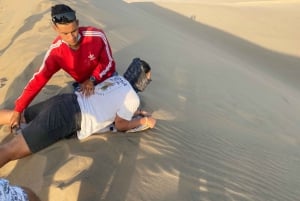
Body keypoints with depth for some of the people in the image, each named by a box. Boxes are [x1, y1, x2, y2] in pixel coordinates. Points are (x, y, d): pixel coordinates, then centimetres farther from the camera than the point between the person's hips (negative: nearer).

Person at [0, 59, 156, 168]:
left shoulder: (118, 78, 14)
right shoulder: (133, 98, -10)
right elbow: (120, 125, 1)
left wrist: (132, 112, 25)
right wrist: (144, 120, 13)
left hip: (66, 101, 9)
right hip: (68, 117, -9)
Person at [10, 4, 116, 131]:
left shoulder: (97, 36, -31)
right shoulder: (56, 52, -23)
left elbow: (108, 63, -16)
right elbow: (39, 79, -17)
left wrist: (92, 79, -31)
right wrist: (18, 110, -14)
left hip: (107, 77, -1)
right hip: (84, 83, 1)